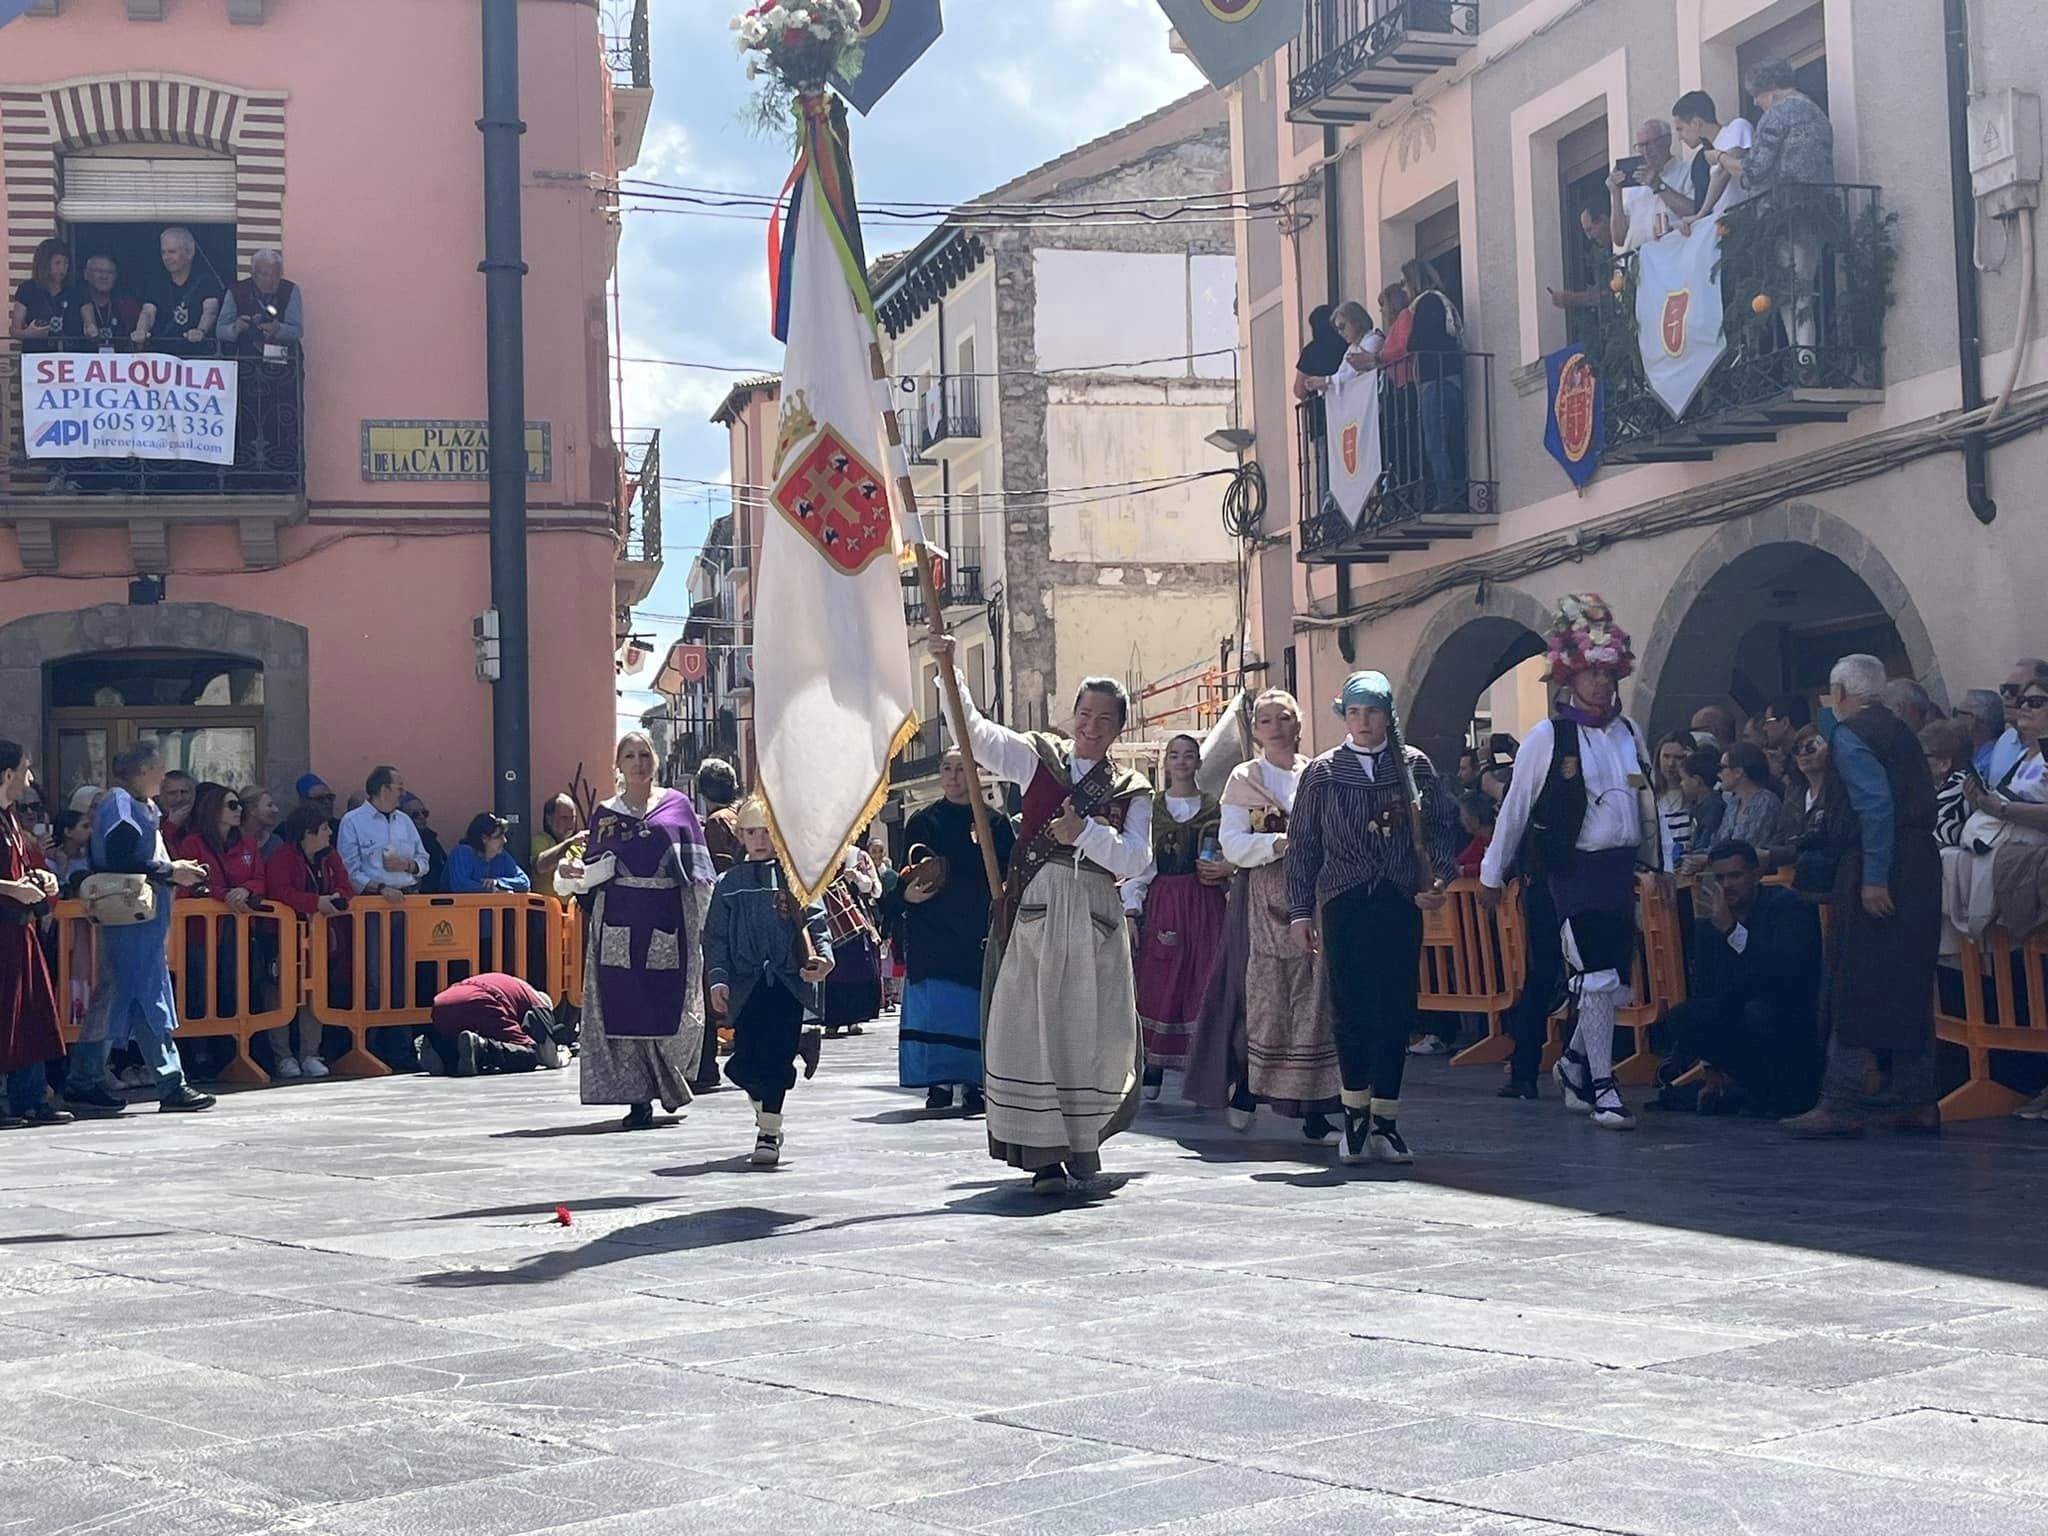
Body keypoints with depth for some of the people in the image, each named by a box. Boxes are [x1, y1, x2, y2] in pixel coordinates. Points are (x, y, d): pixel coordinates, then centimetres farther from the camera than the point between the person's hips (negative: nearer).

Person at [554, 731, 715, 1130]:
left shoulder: (677, 805, 9)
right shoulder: (606, 814, 13)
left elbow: (698, 867, 7)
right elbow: (593, 867, 11)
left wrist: (702, 917, 0)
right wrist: (572, 871, -11)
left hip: (668, 918, -1)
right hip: (621, 920, 1)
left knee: (669, 1004, -3)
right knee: (625, 1005, -5)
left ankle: (671, 1081, 24)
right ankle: (638, 1100, -1)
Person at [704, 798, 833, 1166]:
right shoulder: (729, 883, 11)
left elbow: (816, 920, 2)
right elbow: (716, 936, 9)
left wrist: (823, 956, -16)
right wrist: (717, 978, -3)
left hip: (788, 980, -2)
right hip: (746, 984, 2)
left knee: (776, 1055, -8)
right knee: (745, 1060, -1)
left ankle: (768, 1133, -2)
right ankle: (767, 1114, 26)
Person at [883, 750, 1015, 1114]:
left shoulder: (995, 823, 6)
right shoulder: (923, 822, 9)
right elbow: (908, 877, 9)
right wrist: (906, 895, -12)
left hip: (979, 933, -1)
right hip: (931, 932, 1)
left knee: (976, 1011, -3)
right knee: (933, 1008, -3)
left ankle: (974, 1084, 3)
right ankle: (939, 1083, 3)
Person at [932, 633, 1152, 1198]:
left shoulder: (1131, 791, 12)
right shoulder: (1038, 758, 12)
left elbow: (1136, 859, -1)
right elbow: (975, 732, 3)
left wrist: (1085, 832, -14)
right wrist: (950, 673, -8)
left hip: (1093, 916, 1)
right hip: (1034, 910, -1)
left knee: (1093, 1035, -1)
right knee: (1031, 1029, -5)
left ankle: (1083, 1149, 10)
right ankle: (1044, 1155, -3)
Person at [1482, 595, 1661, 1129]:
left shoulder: (1630, 733, 10)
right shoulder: (1547, 737, -5)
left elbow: (1647, 803, 18)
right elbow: (1515, 808, -1)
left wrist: (1659, 864, 19)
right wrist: (1493, 872, 2)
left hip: (1621, 866, 6)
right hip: (1574, 869, -5)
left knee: (1614, 977, 8)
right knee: (1595, 976, -9)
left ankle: (1574, 1062, 28)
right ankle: (1601, 1087, -2)